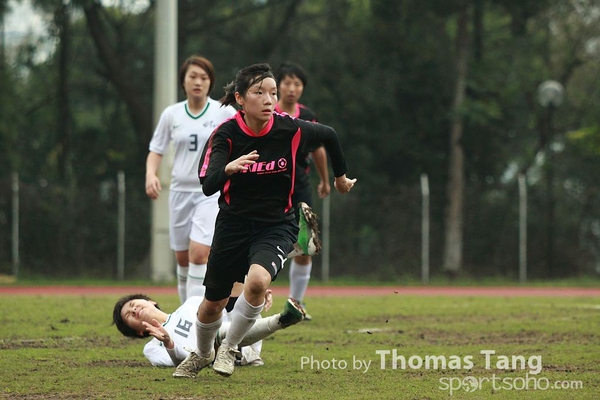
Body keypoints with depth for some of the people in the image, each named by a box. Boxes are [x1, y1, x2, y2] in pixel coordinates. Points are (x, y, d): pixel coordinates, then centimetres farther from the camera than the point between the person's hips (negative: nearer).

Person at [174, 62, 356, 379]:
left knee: (257, 280, -31)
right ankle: (202, 354, 45)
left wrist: (341, 177, 18)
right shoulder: (226, 134, -17)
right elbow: (207, 186, -26)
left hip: (276, 225, -1)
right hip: (233, 224, 1)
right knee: (213, 303, 12)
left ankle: (230, 348, -6)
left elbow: (329, 136, 4)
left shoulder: (290, 129, -17)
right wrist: (228, 168, -47)